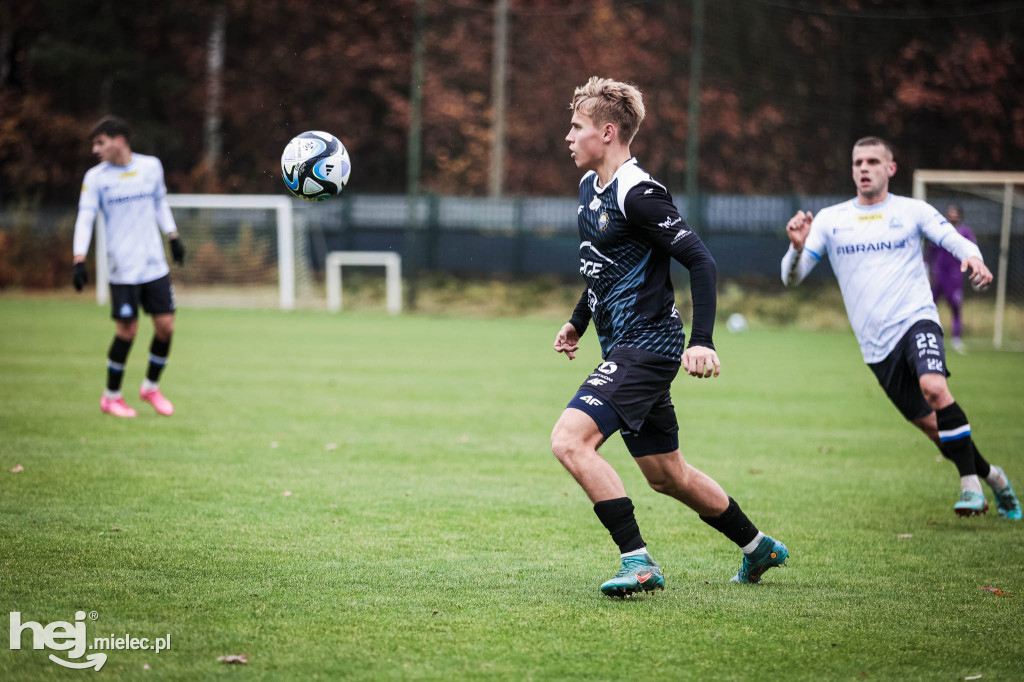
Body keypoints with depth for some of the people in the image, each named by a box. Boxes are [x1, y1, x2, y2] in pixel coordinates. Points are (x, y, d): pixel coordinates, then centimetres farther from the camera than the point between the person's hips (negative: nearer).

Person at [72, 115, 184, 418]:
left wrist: (173, 237, 20)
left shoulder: (151, 166, 6)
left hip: (155, 264, 3)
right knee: (127, 330, -6)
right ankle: (111, 396, 11)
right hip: (123, 268, -3)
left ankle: (151, 387, 22)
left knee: (166, 325, 0)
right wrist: (79, 261, -15)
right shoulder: (95, 177, -2)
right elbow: (85, 218, -6)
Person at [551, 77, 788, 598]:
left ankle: (638, 563, -20)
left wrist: (702, 341, -27)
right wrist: (577, 321, 26)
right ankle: (758, 547, 34)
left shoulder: (637, 194, -18)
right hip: (626, 347, 10)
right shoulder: (590, 187, 12)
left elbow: (700, 261, -20)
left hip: (647, 345, -10)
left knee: (569, 440, -21)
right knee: (666, 474, 18)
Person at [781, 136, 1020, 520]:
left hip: (916, 320, -2)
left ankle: (970, 483, -22)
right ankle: (991, 475, 28)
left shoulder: (913, 212, 6)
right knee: (932, 427, 3)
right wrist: (797, 247, -17)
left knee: (934, 387, -32)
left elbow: (956, 241, -3)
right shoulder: (829, 220, 9)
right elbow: (792, 278, 5)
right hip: (877, 346, 3)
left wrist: (973, 258, -27)